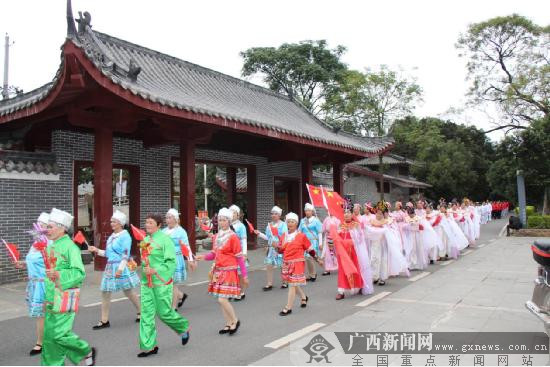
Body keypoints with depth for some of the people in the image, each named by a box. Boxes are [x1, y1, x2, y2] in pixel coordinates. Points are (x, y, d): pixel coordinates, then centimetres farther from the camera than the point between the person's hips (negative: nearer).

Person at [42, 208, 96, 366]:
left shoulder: (70, 247, -13)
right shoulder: (52, 246, 12)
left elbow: (80, 273, -19)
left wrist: (59, 275, -29)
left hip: (64, 297, -8)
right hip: (51, 298, 8)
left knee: (59, 333, -7)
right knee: (50, 335, 10)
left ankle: (87, 352, 14)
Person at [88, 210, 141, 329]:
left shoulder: (125, 236, -13)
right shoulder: (112, 236, 11)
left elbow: (126, 255, -19)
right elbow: (108, 253, 16)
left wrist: (120, 269, -25)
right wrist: (97, 250, 6)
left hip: (122, 267, -8)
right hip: (110, 267, 8)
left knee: (129, 292, 7)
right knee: (105, 293, 4)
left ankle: (140, 312, 27)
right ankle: (104, 321, 11)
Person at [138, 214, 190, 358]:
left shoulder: (164, 239, -11)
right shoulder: (145, 241, 10)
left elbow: (171, 262, -14)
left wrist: (155, 271, -21)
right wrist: (144, 269, 2)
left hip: (161, 282, -6)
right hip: (146, 282, 6)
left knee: (164, 312, 1)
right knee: (147, 314, 4)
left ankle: (184, 328, 29)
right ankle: (149, 346, 13)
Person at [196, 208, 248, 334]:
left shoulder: (233, 237, -12)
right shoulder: (216, 236, 8)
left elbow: (239, 257, -9)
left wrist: (244, 275, -8)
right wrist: (204, 257, -4)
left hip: (229, 271, -7)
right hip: (218, 271, 7)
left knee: (222, 299, -11)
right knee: (221, 300, 10)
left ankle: (235, 321, 11)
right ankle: (229, 325, 24)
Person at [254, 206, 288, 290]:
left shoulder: (283, 224, -2)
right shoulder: (269, 225, 11)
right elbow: (267, 237, 11)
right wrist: (259, 234, 1)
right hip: (271, 248, 4)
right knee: (268, 265, -1)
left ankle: (284, 282, 21)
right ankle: (269, 284, 7)